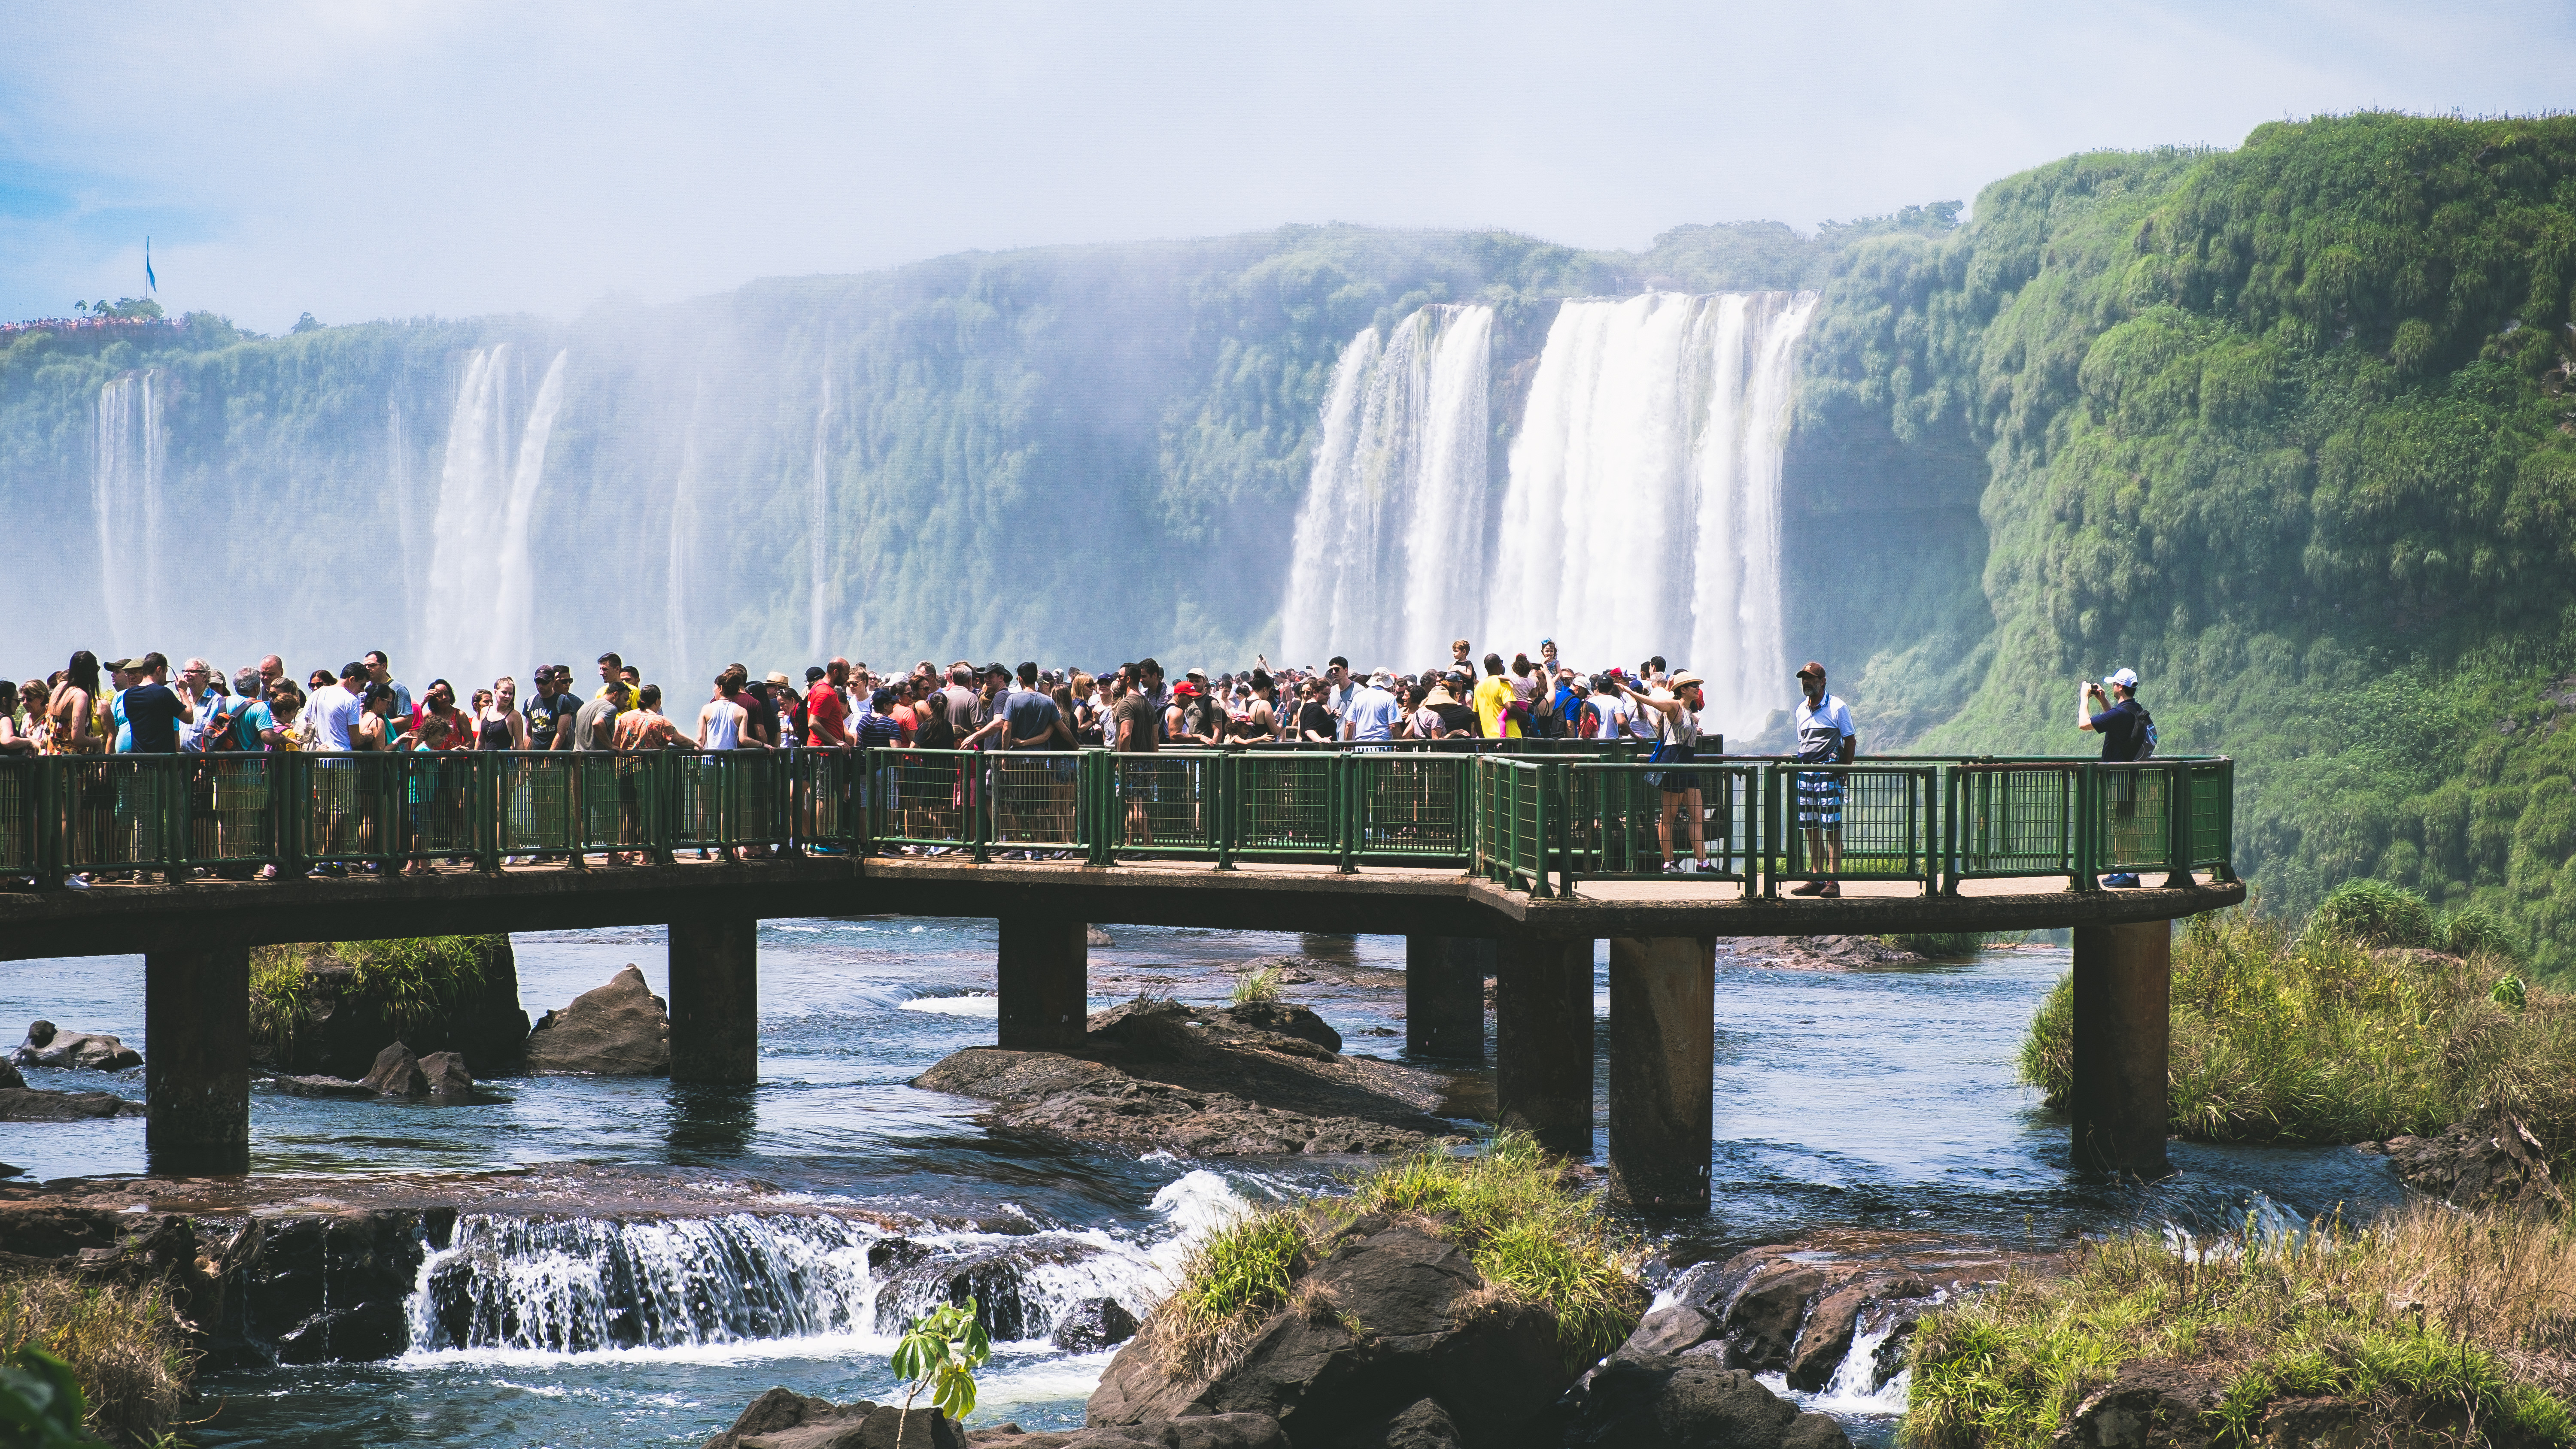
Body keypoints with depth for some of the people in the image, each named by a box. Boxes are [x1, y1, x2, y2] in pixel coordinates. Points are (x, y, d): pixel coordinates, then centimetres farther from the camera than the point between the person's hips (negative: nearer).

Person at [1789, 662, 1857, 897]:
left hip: (1829, 773, -7)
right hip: (1805, 773, 7)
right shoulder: (1801, 710, 15)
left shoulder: (1837, 708, -4)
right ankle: (1815, 880, 11)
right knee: (1811, 829, 6)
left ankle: (1833, 882, -9)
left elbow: (1850, 741, -2)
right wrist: (1801, 765, 14)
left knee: (1832, 829, -8)